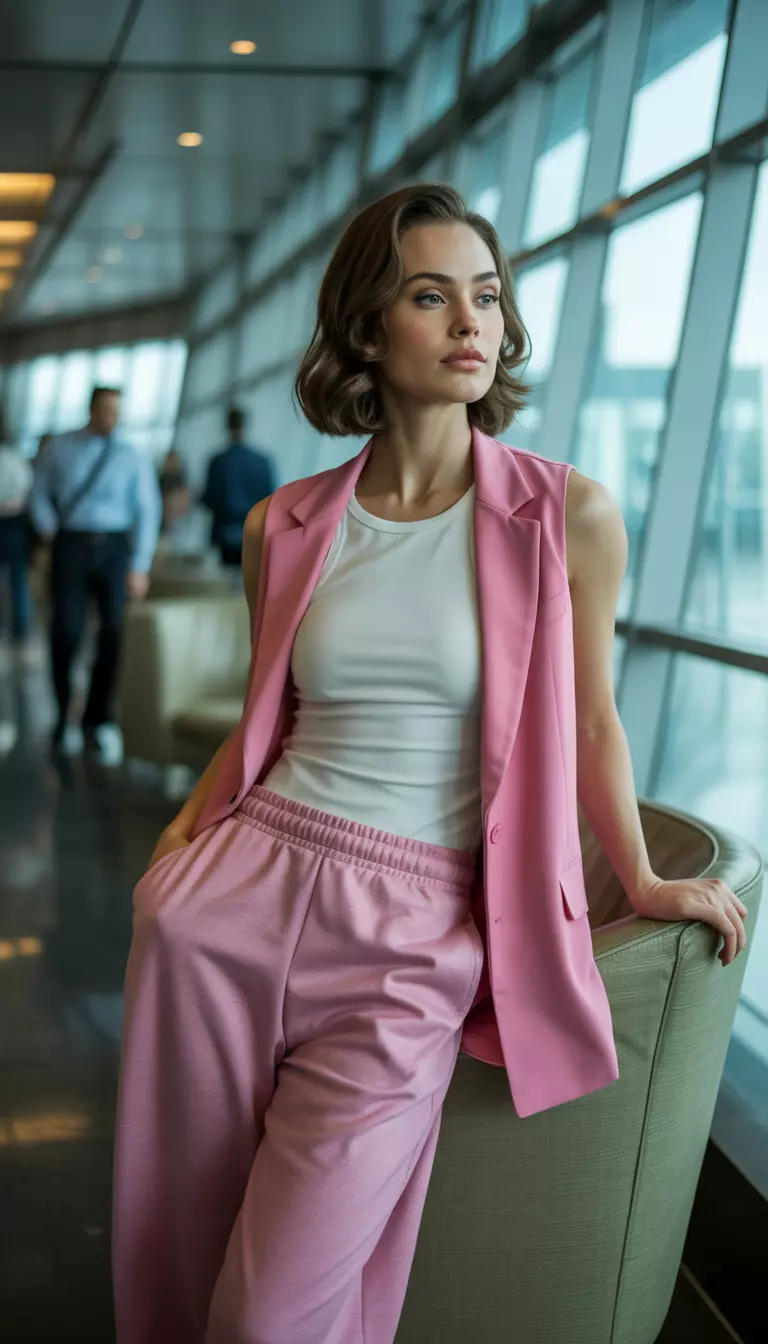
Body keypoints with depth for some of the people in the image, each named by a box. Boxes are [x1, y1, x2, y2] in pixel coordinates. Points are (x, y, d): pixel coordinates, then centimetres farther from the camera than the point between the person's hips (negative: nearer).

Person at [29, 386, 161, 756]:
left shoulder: (132, 457, 1)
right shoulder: (60, 448, 4)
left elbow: (147, 512, 0)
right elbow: (40, 494, 13)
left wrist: (140, 566, -6)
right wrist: (49, 530, -2)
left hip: (114, 548, 0)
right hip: (71, 546, 0)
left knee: (115, 634, 0)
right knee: (65, 633, -3)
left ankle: (95, 720, 15)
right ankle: (62, 713, 19)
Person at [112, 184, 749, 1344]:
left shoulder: (568, 516, -2)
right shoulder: (285, 528, 7)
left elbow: (588, 722, 9)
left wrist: (642, 882, 18)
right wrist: (181, 838, 9)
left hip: (417, 934, -3)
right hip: (242, 889, 3)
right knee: (174, 1245, 13)